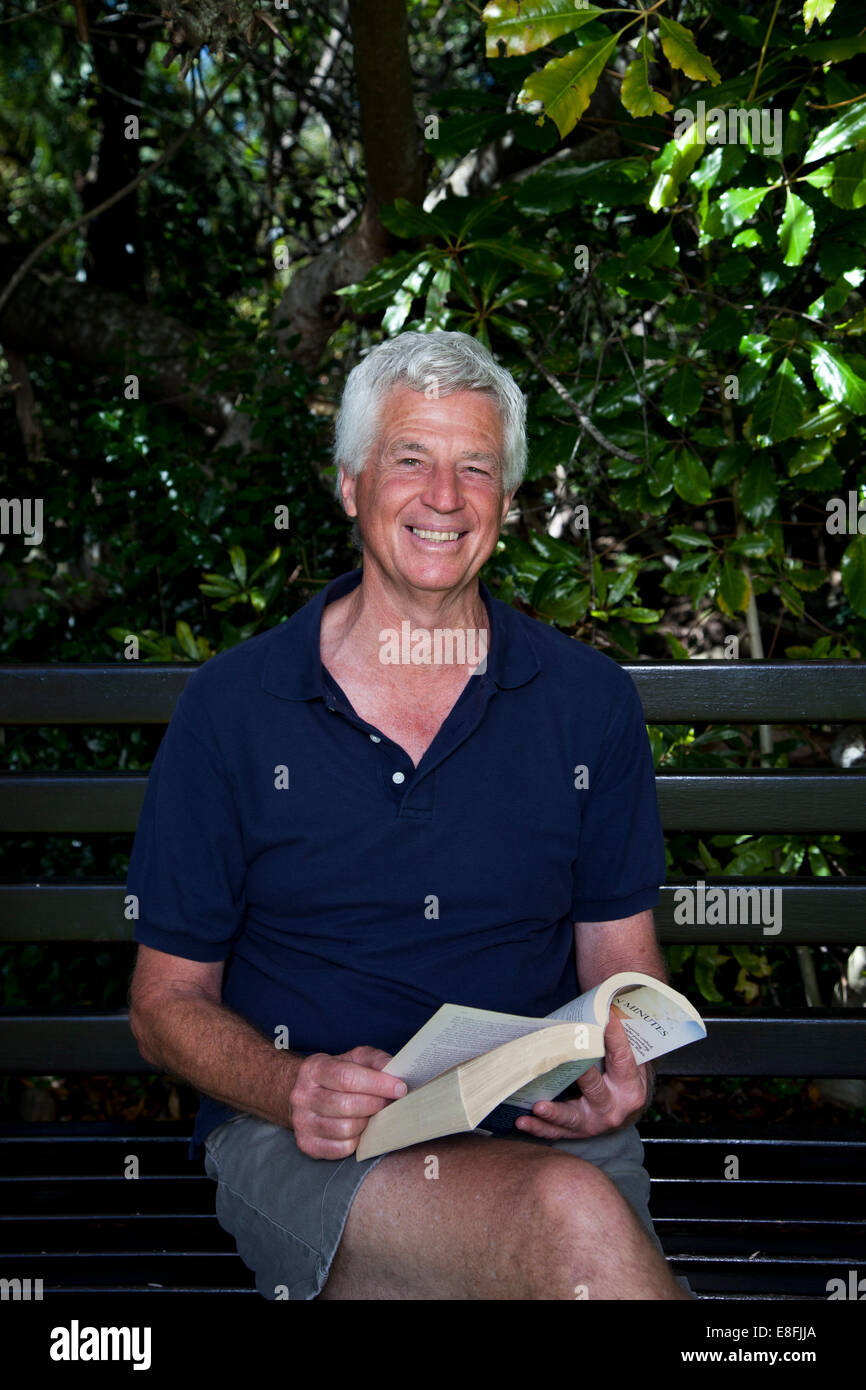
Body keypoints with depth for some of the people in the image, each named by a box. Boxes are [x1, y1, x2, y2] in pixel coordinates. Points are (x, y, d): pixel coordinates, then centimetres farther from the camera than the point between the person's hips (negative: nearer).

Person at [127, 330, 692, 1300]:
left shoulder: (587, 700, 8)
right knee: (574, 1221, -33)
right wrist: (291, 1088, -15)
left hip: (541, 1122, 3)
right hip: (299, 1139, -2)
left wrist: (622, 1067, -9)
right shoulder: (232, 705, 2)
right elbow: (168, 1002, 5)